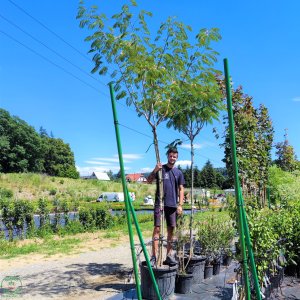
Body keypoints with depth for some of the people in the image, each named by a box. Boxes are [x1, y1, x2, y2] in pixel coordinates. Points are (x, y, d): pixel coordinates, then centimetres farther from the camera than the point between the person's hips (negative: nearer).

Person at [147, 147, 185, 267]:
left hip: (172, 205, 3)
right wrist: (155, 171, -26)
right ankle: (154, 256, -6)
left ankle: (169, 255, 17)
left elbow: (181, 189, 10)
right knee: (157, 228, -7)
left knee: (171, 230, 7)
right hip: (160, 203, -3)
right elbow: (149, 181, -9)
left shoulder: (179, 172, 10)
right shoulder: (160, 169, 2)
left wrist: (180, 205, 0)